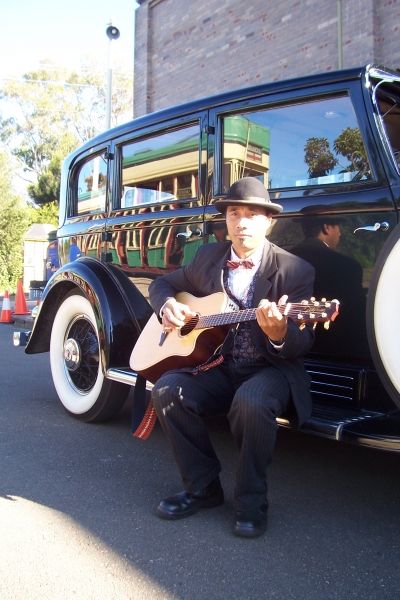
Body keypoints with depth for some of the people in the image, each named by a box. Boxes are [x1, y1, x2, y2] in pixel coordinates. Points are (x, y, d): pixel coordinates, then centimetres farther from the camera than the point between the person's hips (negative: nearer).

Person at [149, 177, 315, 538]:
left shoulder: (296, 271, -6)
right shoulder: (207, 257, 6)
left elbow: (303, 344, -11)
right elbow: (164, 283, 18)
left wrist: (280, 334, -35)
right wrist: (167, 305, -6)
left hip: (271, 369, -4)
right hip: (217, 366, 4)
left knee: (252, 402, -36)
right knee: (167, 390, -22)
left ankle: (251, 502, -9)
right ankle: (203, 488, -2)